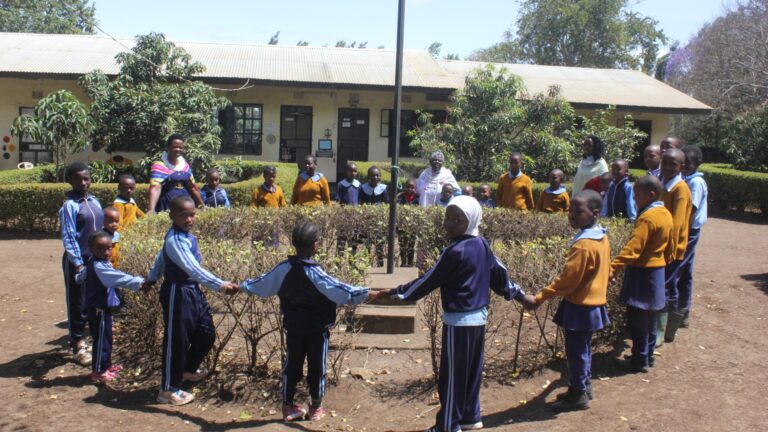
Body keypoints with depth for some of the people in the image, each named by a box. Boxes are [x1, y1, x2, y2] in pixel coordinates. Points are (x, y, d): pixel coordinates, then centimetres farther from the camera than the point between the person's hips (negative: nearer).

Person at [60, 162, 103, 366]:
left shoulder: (94, 201, 8)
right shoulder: (70, 205, -11)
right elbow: (68, 237, -14)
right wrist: (78, 264, -18)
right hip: (78, 261, -7)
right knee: (77, 302, 4)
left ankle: (77, 339, 28)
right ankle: (77, 344, 17)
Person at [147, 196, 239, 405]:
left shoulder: (187, 236, 6)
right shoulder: (175, 240, -23)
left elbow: (161, 257, 22)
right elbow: (193, 269, -34)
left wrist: (152, 278, 36)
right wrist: (221, 286, -40)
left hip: (193, 290, 9)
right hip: (177, 293, -9)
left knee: (206, 334, 16)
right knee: (176, 340, 1)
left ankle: (188, 369, 41)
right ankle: (169, 390, 17)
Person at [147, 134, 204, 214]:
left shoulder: (185, 165, 11)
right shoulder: (159, 166, -8)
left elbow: (192, 187, 19)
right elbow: (155, 188, -22)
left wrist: (202, 205, 20)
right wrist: (151, 209, -35)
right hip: (166, 210, -5)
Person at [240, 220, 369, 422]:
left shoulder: (283, 269, -6)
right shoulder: (315, 273, -22)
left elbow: (261, 284, 9)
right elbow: (341, 292, -27)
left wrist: (242, 286, 27)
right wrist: (367, 293, -26)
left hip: (293, 327, 4)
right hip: (317, 329, -4)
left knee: (291, 365, 14)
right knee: (316, 367, 10)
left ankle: (288, 406, 23)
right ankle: (316, 408, 21)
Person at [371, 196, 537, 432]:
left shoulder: (455, 252, -19)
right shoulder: (483, 245, 4)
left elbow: (428, 281, -14)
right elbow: (499, 274, 13)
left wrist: (395, 293, -7)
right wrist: (520, 295, 27)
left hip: (459, 320, -9)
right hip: (479, 317, 9)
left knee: (452, 375, 3)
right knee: (471, 371, 19)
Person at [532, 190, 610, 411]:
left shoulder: (583, 245, -26)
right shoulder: (601, 237, 3)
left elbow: (567, 279, -24)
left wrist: (542, 296, -18)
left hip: (579, 306, -9)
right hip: (593, 301, 9)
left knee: (576, 350, 4)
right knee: (583, 347, 21)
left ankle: (578, 395, 15)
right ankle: (584, 386, 34)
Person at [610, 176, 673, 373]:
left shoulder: (647, 218, -21)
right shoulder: (666, 214, 8)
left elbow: (632, 248, -30)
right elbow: (668, 247, 16)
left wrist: (612, 268, -34)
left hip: (643, 273, -10)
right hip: (657, 270, 10)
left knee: (637, 319, 0)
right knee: (650, 318, 18)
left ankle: (639, 360, 8)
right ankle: (648, 355, 28)